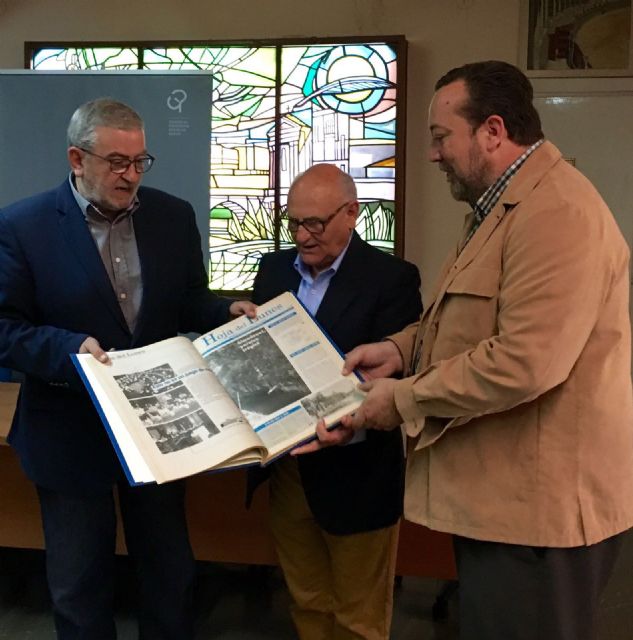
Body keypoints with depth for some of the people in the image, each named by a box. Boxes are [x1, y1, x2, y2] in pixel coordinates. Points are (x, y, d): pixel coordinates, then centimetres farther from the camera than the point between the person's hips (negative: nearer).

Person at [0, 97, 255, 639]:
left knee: (171, 571, 18)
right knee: (79, 585, 15)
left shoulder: (174, 217, -1)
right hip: (71, 434, -3)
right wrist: (70, 348, -28)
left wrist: (227, 311, -12)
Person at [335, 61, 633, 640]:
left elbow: (525, 363, -29)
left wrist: (405, 398, -16)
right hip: (502, 494, 11)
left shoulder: (555, 211, -21)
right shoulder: (503, 207, 16)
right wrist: (404, 348, 6)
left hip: (538, 504, -10)